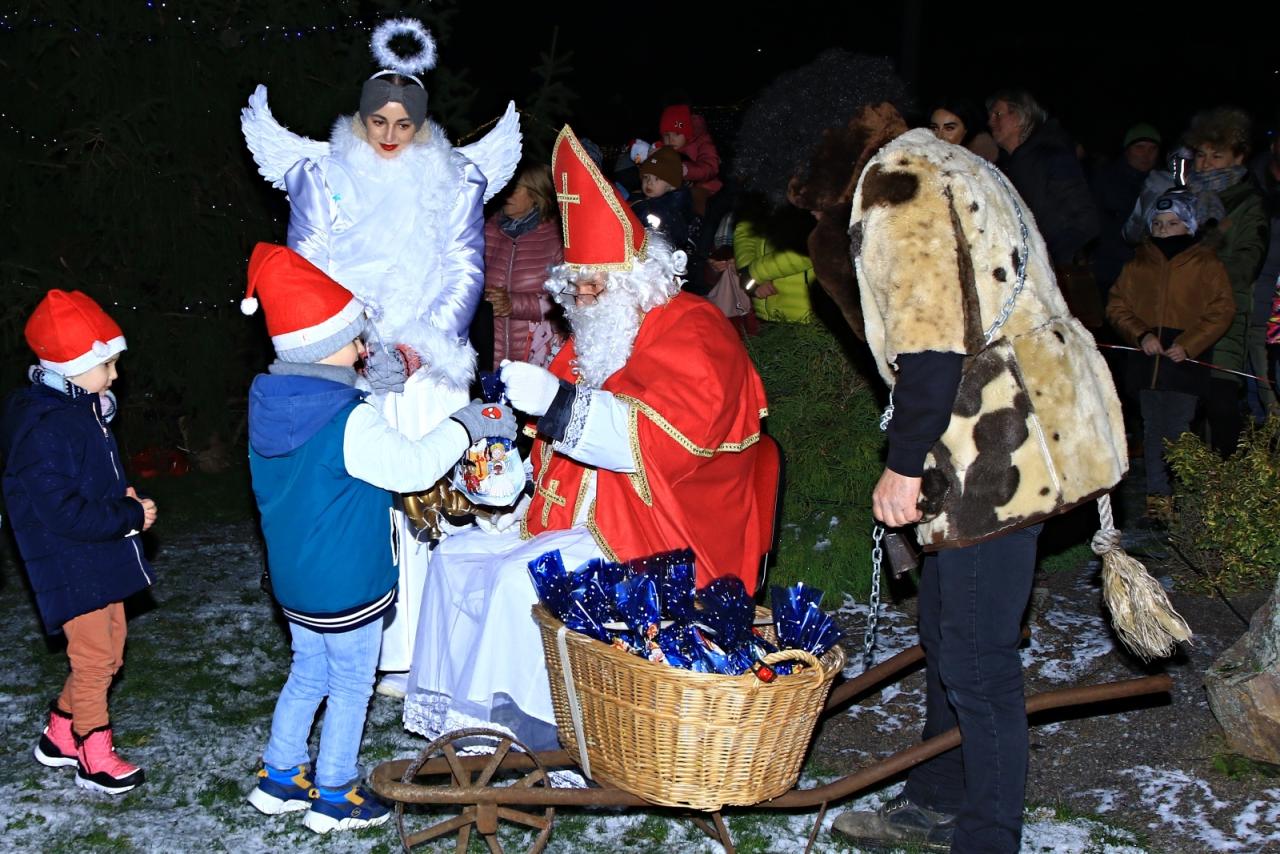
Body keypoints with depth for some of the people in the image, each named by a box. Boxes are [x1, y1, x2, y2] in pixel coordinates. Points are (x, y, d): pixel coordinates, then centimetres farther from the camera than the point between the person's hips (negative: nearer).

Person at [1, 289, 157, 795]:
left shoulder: (85, 411, 8)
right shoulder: (44, 430, -23)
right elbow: (63, 511, -27)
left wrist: (123, 495, 3)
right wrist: (131, 517, -19)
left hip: (101, 561, 10)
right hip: (71, 569, -10)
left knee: (108, 654, 18)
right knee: (95, 660, 0)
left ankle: (59, 737, 34)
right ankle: (95, 760, 15)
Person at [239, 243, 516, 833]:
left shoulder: (268, 406, -1)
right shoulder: (350, 423, -26)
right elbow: (414, 467, -22)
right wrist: (467, 423, -10)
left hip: (293, 581, 8)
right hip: (347, 588, -8)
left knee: (308, 675, 24)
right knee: (351, 686, 10)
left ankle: (279, 777, 34)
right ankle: (334, 797, 22)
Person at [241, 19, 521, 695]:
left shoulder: (453, 182, 11)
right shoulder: (323, 177, 10)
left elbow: (465, 272, 6)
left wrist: (425, 342, -9)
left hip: (428, 367, 0)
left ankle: (411, 651, 0)